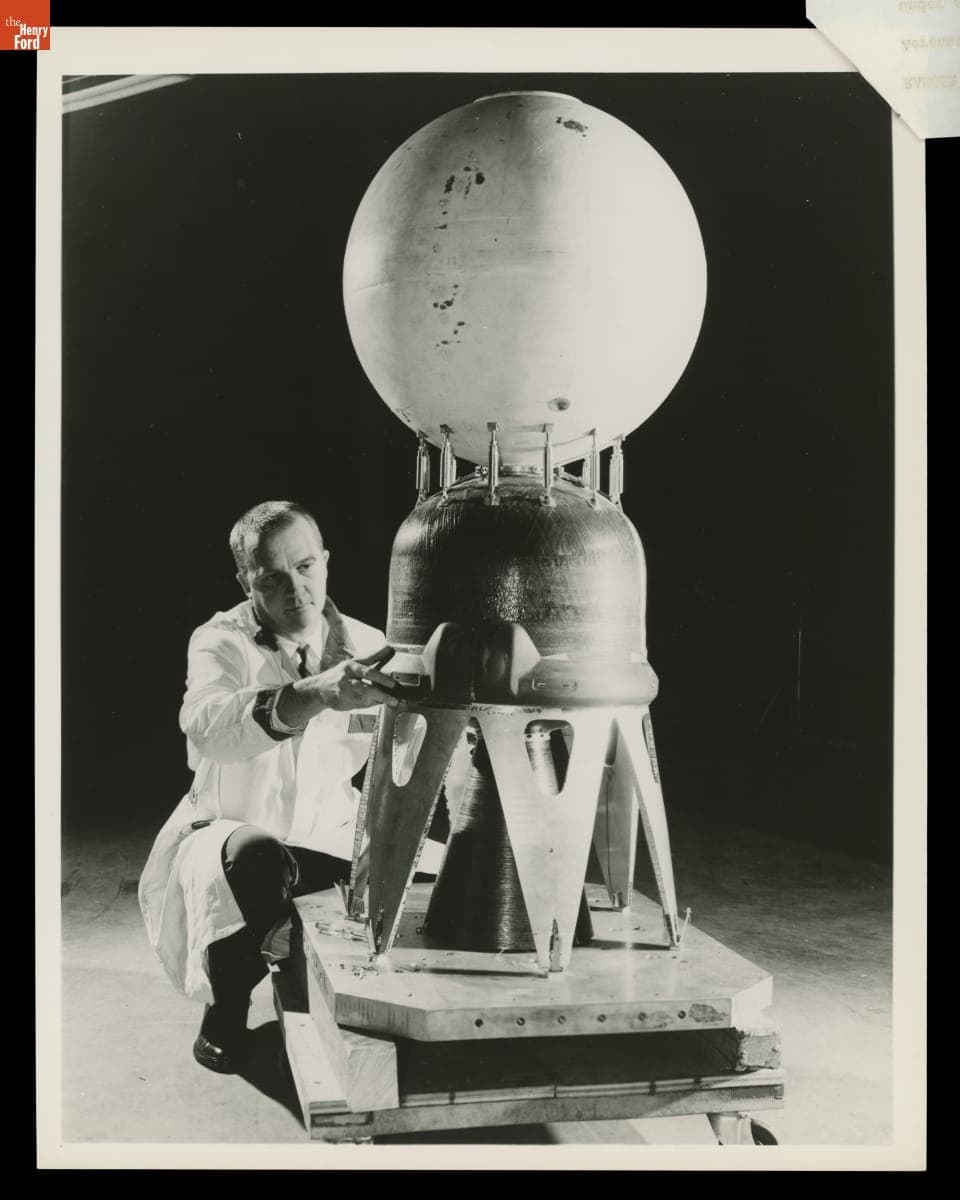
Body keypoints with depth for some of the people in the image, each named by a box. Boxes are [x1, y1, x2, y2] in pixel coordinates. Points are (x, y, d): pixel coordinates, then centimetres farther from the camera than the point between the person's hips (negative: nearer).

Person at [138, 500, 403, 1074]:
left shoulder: (366, 647, -2)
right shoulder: (220, 643, -11)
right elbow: (206, 726, -35)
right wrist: (315, 694, -52)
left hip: (331, 837, 4)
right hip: (228, 831, -3)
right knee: (257, 857, -36)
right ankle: (225, 1011, -8)